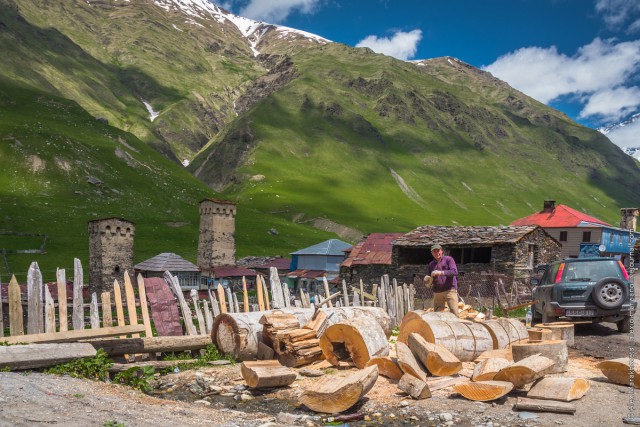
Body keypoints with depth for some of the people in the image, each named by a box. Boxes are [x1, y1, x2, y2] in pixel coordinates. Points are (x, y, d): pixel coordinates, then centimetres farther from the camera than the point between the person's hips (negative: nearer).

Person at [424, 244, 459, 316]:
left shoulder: (448, 259, 3)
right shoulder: (431, 265, 15)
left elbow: (454, 272, -11)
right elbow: (428, 280, 18)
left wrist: (441, 273, -22)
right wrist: (426, 279, -6)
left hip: (450, 290, -4)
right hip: (437, 292, 4)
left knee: (454, 312, -9)